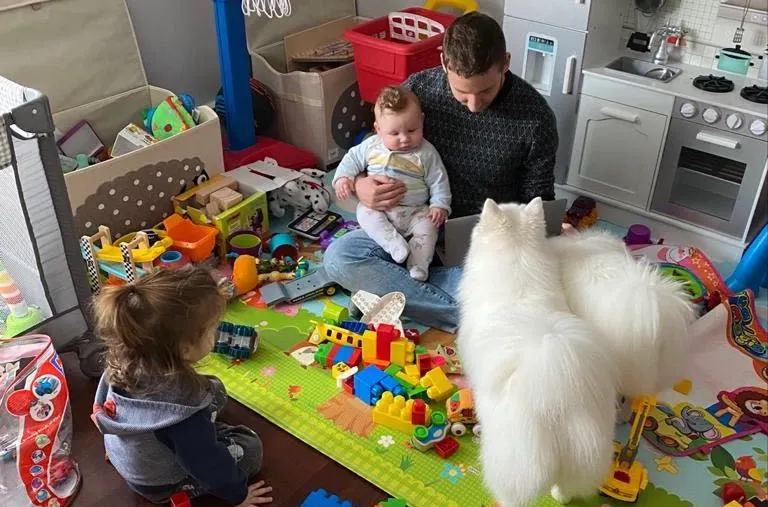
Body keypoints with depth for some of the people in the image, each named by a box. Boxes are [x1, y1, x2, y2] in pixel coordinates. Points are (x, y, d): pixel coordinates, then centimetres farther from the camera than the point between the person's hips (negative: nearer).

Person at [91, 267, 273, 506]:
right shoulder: (180, 405, -44)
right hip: (160, 484, -7)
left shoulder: (127, 360, -23)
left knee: (214, 390, 13)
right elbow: (207, 463, -27)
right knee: (250, 446, 4)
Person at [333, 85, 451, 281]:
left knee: (428, 224, -25)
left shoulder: (426, 153, -5)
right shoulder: (371, 146, 0)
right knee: (364, 212, -26)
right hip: (378, 208, 2)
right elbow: (352, 158, 12)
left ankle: (419, 265, -24)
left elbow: (438, 180, -1)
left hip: (414, 211, -1)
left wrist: (440, 205, -14)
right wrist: (343, 177, -6)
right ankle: (393, 243, -35)